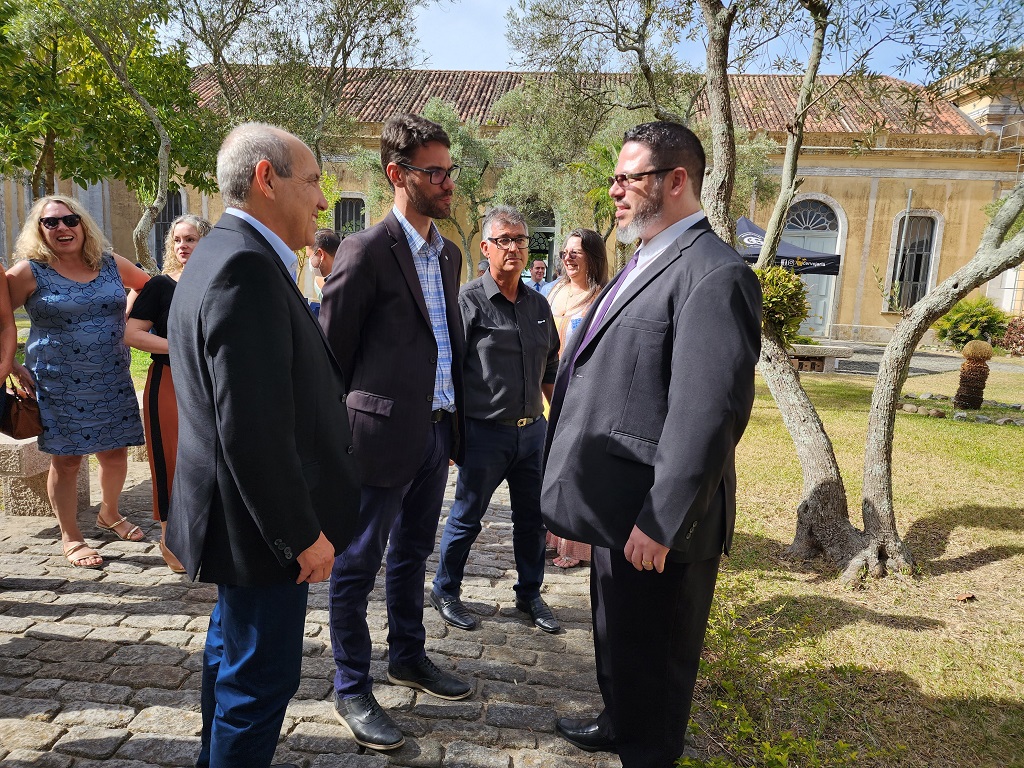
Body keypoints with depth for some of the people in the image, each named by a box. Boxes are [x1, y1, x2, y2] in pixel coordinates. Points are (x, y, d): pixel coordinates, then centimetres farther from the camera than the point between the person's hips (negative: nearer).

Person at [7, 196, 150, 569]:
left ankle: (109, 514, 38)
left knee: (115, 453, 11)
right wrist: (14, 368, -5)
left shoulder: (111, 264, 3)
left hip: (113, 383, 3)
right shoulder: (29, 272, -6)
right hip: (59, 387, -3)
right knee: (66, 460, 5)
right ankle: (70, 538, 22)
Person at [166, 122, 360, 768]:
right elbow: (253, 429, -28)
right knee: (261, 678, 6)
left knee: (233, 651, 27)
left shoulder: (225, 254, 10)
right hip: (262, 524, -11)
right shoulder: (246, 267, -24)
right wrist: (303, 534, -20)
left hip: (237, 515, 11)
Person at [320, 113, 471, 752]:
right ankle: (352, 690, 25)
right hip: (383, 434, -7)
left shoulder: (449, 253, 11)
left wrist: (458, 422, 15)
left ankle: (409, 657, 42)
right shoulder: (367, 251, -13)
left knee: (413, 555, 22)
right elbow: (330, 354, -9)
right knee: (357, 566, 8)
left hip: (437, 430, 8)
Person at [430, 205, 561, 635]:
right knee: (466, 518, 9)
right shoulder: (469, 301, -9)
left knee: (532, 518, 15)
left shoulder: (538, 304, 9)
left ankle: (530, 595, 34)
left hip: (533, 430, 5)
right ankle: (445, 592, 30)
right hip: (485, 432, -5)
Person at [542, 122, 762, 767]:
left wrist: (660, 522, -22)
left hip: (657, 520, -10)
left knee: (652, 655, 12)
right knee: (617, 637, 28)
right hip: (618, 505, 10)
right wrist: (587, 494, 17)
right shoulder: (646, 263, 13)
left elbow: (710, 413, -25)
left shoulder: (715, 273, -19)